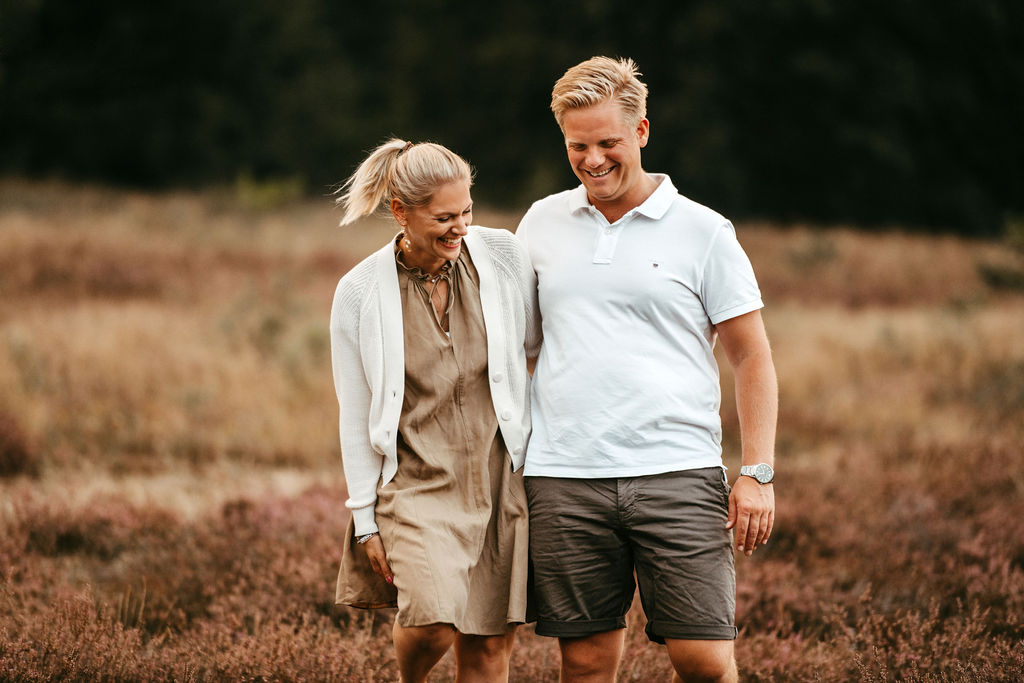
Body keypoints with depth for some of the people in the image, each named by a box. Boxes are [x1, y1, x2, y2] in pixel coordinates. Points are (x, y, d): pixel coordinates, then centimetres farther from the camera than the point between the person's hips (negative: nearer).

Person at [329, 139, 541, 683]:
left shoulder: (503, 256, -3)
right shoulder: (360, 294, -6)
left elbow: (539, 344, 12)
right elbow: (356, 414, 0)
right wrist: (365, 519, -1)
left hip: (501, 474, 2)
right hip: (418, 482, -2)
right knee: (433, 622, -21)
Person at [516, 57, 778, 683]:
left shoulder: (703, 232, 4)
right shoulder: (542, 223, 13)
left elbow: (753, 358, 6)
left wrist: (757, 473, -3)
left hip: (678, 474, -2)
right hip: (564, 480, 2)